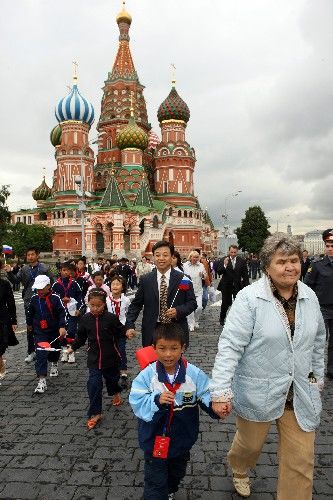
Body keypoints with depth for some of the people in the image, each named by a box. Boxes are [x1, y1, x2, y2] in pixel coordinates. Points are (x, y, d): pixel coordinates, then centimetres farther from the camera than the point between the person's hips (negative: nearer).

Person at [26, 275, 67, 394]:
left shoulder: (55, 298, -12)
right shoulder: (34, 299, -2)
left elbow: (62, 313, -14)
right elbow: (30, 312, 14)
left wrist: (62, 326, -23)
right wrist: (29, 324, 27)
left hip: (54, 331, 0)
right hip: (39, 332, 1)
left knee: (54, 350, 20)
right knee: (41, 355, -10)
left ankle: (54, 364, 52)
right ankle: (42, 380, -8)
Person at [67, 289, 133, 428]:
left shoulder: (111, 318, -15)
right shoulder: (85, 319, -7)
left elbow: (120, 332, -7)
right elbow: (81, 337, 6)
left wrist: (127, 333, -26)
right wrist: (72, 347, 2)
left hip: (111, 357, -1)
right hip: (94, 358, 1)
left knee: (112, 377, 20)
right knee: (94, 384, -5)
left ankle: (115, 393, 53)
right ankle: (95, 413, 8)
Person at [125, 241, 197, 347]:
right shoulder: (145, 280, 2)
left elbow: (192, 302, 2)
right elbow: (136, 304, 5)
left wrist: (178, 311, -16)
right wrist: (130, 325, -7)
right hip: (152, 332, 1)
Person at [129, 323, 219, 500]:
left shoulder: (194, 374, -18)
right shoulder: (147, 375, -21)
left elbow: (207, 396, -17)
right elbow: (137, 404, -21)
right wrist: (157, 400, -38)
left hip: (182, 439, 4)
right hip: (155, 440, -3)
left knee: (177, 473, 31)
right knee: (155, 481, 12)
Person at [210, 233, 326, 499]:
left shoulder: (309, 296, -1)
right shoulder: (249, 298, -20)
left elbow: (318, 340, 12)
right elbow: (231, 345, -22)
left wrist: (317, 376, 18)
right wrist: (221, 391, -24)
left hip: (300, 394, 4)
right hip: (258, 392, -3)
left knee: (302, 461, 9)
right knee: (250, 445, 22)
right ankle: (239, 471, 57)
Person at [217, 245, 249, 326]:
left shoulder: (242, 261, -2)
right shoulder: (223, 260, -5)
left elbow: (245, 275, 0)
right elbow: (219, 272, -11)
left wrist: (246, 286, -5)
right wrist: (224, 265, -27)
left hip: (238, 286, 1)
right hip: (226, 286, 0)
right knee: (225, 304, 9)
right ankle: (222, 318, 30)